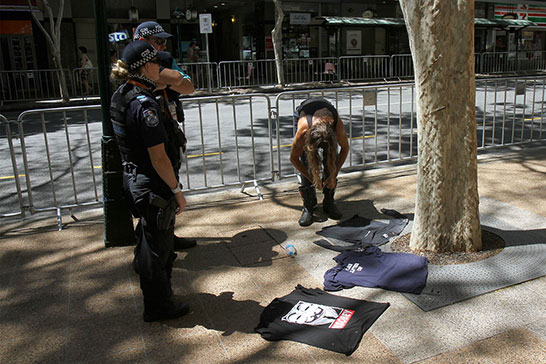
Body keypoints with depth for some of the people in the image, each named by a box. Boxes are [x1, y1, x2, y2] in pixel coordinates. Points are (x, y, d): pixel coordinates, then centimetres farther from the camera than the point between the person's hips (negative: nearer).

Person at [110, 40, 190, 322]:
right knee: (157, 248, 7)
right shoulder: (144, 104, -23)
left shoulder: (120, 97, 6)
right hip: (153, 187, -9)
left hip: (133, 180, 9)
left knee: (149, 238, 26)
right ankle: (158, 307, 25)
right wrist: (178, 191, -15)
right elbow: (158, 158, -24)